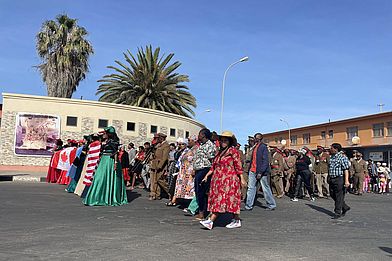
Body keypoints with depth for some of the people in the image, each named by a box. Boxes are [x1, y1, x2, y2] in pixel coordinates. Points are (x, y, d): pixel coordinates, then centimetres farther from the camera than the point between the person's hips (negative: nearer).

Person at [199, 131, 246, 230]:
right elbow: (214, 166, 19)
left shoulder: (233, 151, -4)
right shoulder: (220, 152, 17)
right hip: (218, 180, 7)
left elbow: (238, 166, -8)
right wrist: (207, 176, 14)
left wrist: (242, 179, -11)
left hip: (229, 180, -7)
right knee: (217, 200, 5)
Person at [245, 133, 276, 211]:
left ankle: (271, 205, 20)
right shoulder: (255, 147, 13)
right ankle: (248, 206, 7)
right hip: (253, 171, 8)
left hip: (262, 172, -8)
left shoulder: (263, 147, -12)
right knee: (250, 188, 4)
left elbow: (265, 161, -17)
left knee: (266, 189, 5)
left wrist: (260, 172, -21)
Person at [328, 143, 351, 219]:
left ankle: (338, 213, 9)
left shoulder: (342, 157, -10)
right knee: (332, 195, 12)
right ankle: (345, 207, 29)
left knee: (339, 196, -1)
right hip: (332, 179, 8)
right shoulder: (331, 157, 14)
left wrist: (346, 180, -21)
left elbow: (346, 169, -15)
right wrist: (329, 177, 20)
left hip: (339, 179, -8)